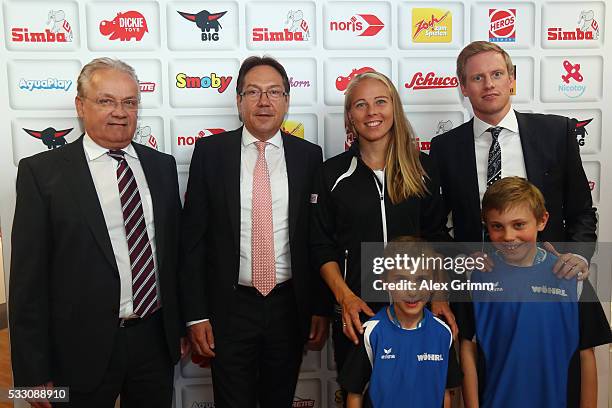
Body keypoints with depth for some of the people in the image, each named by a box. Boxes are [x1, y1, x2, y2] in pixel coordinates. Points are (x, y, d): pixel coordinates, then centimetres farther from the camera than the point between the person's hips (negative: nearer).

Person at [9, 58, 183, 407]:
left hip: (157, 339, 4)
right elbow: (28, 277, -8)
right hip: (83, 348, -3)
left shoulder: (162, 165, 5)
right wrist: (33, 372, -8)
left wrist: (180, 326, 10)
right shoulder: (42, 172, -8)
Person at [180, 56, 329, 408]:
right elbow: (193, 236, -2)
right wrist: (196, 313, -5)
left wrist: (321, 308, 3)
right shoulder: (211, 152, -3)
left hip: (289, 306, 2)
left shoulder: (309, 155, 0)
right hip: (229, 307, -1)